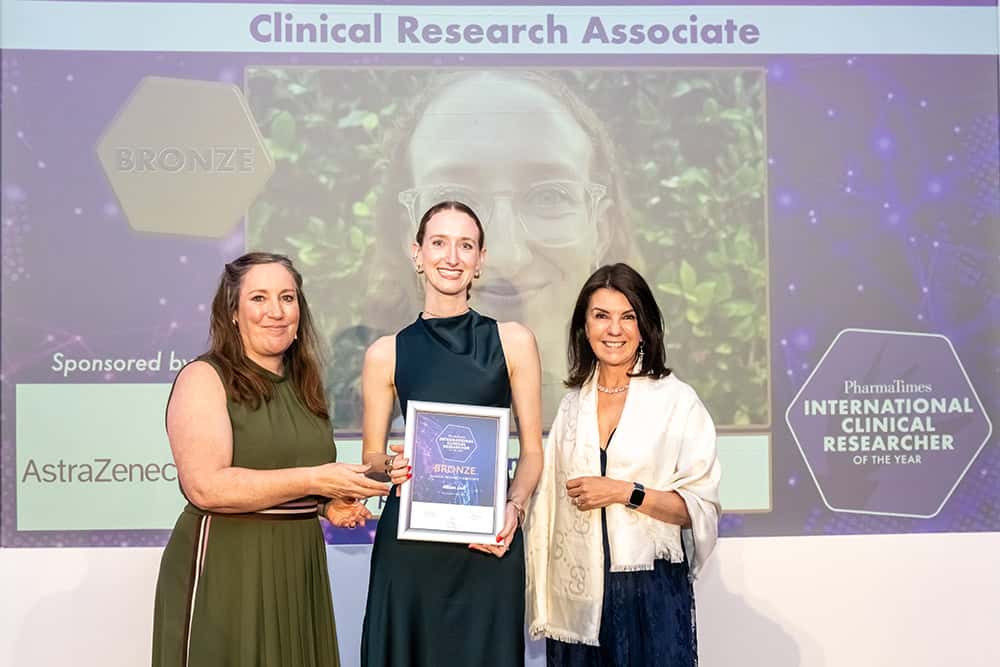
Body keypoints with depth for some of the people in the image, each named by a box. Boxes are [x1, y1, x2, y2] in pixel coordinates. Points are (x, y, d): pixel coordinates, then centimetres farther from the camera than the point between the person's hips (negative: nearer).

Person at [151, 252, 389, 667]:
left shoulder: (302, 385, 13)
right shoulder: (204, 378, -8)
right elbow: (205, 486, -21)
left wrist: (329, 503, 5)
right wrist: (314, 480, -19)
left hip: (298, 571, 6)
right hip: (226, 573, -6)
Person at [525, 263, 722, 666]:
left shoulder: (677, 400, -3)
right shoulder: (573, 405, 9)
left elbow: (700, 508, -6)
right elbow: (551, 508, 12)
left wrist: (624, 491, -16)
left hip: (651, 592, -3)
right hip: (578, 597, 3)